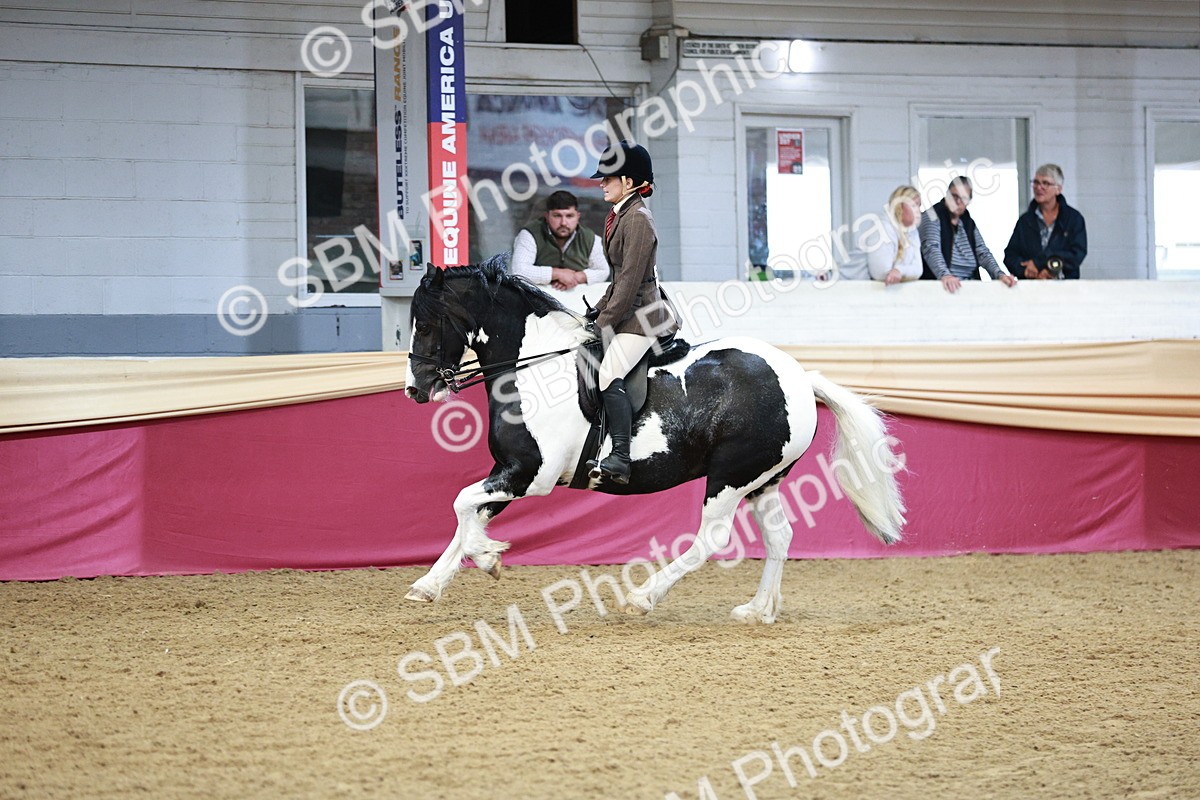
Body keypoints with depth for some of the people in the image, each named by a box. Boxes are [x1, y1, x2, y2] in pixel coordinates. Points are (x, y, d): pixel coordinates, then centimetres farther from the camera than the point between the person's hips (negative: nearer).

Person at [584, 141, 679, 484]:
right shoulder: (620, 216, 15)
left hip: (641, 316, -11)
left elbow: (630, 281, -20)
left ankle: (620, 459, -33)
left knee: (610, 375, -24)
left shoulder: (638, 220, -16)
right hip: (627, 312, 11)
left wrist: (605, 322, -17)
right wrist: (599, 310, 15)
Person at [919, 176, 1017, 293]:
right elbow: (932, 249, -18)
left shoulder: (968, 223, 15)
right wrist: (945, 275, -36)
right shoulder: (933, 216, -3)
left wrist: (1000, 274, -13)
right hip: (940, 285, -4)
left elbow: (983, 253, 7)